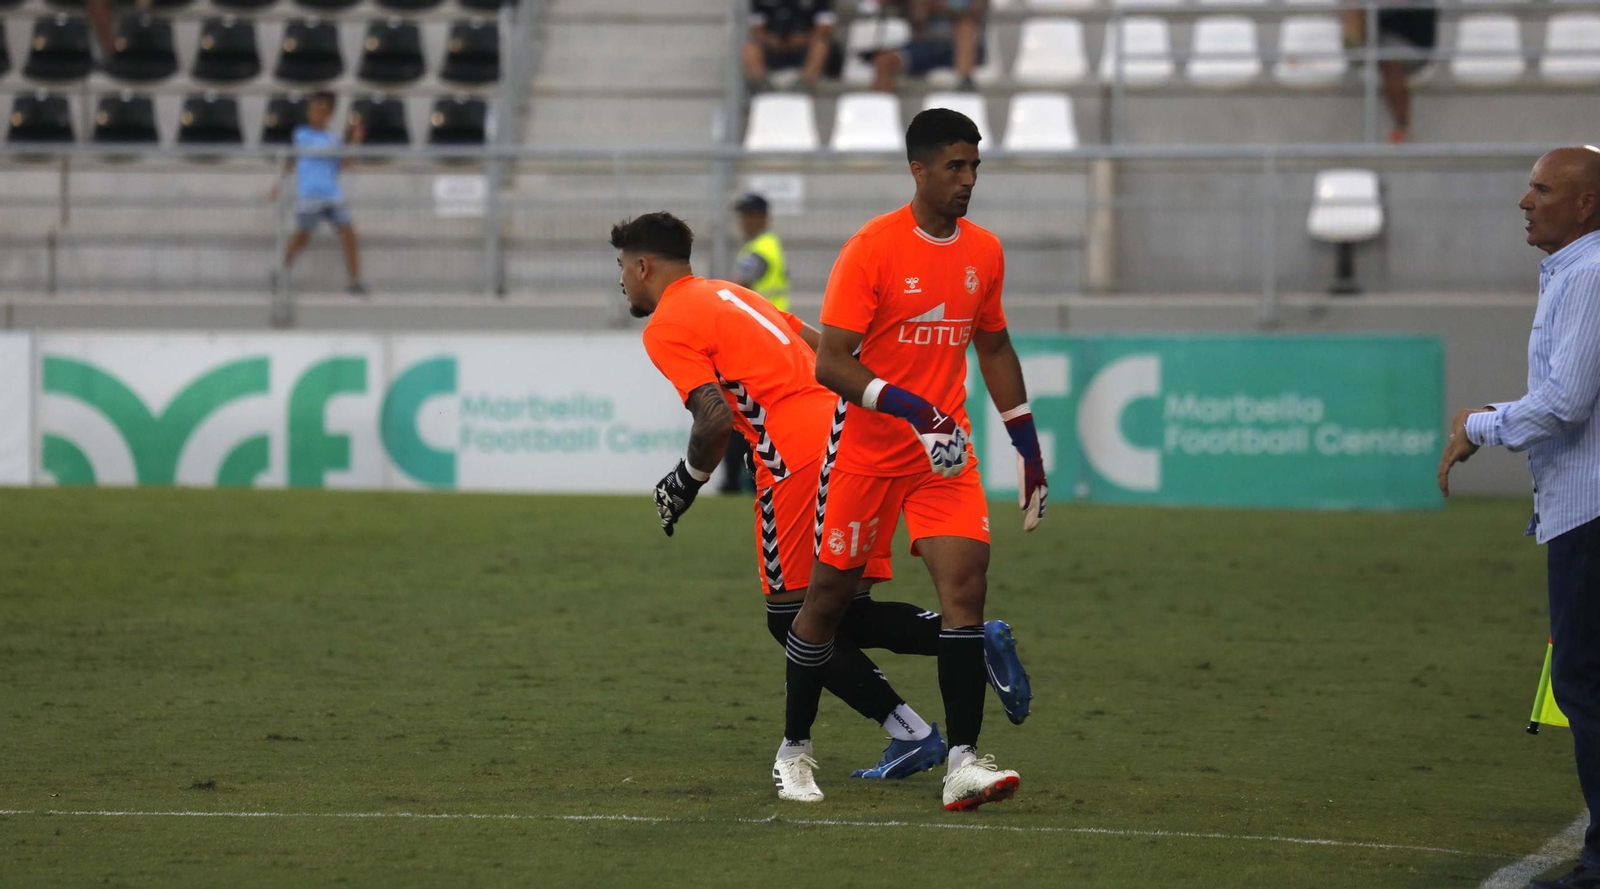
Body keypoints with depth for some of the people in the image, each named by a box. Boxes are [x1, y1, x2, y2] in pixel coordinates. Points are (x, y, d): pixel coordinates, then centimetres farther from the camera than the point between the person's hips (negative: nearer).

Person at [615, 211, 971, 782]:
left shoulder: (667, 328, -2)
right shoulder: (729, 294, 25)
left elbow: (717, 420, -13)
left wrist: (683, 484, 3)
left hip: (800, 457, -9)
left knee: (793, 619, 0)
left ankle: (909, 733, -9)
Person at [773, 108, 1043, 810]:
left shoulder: (984, 251, 5)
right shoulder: (872, 248, -13)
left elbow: (994, 348, 20)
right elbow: (830, 363, -16)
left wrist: (1026, 441, 17)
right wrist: (905, 404, -29)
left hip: (945, 452, 4)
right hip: (867, 454, -4)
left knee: (966, 581, -14)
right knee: (830, 595, 5)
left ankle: (962, 764, -18)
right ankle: (794, 750, 24)